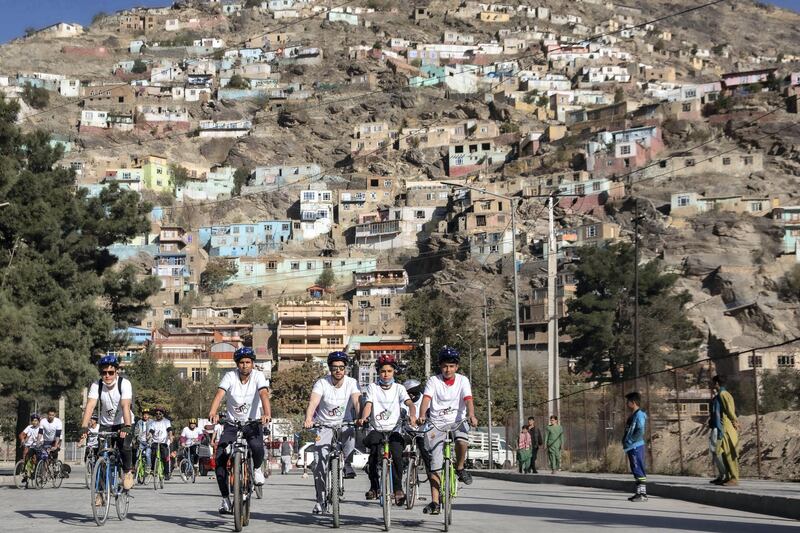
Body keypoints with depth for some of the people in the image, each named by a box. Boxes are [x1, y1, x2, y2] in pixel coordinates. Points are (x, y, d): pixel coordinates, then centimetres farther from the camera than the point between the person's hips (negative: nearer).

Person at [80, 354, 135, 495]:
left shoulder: (124, 383, -20)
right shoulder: (96, 385, -14)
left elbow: (125, 406, -32)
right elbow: (90, 406, -26)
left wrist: (127, 427, -45)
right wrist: (84, 427, -39)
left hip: (123, 423, -2)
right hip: (106, 424, 2)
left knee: (125, 447, -26)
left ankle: (127, 471, 3)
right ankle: (101, 492, 1)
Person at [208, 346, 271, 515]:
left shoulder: (258, 376, -10)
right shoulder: (230, 376, -9)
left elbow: (264, 395, -26)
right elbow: (219, 395, -23)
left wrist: (267, 414, -46)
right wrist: (212, 413, -43)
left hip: (253, 423, -1)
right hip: (232, 424, 1)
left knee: (257, 447, -33)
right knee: (220, 458, -15)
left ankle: (257, 468, 3)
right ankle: (225, 498, -2)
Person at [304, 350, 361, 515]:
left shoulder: (351, 383, -8)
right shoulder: (322, 383, -12)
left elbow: (357, 401, -23)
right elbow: (313, 403, -26)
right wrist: (308, 419, -46)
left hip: (343, 424, 1)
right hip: (324, 426, -1)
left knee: (352, 434, -35)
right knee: (320, 464, -10)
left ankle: (347, 465, -11)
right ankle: (320, 500, 1)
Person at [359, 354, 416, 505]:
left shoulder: (399, 388, 11)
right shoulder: (372, 387, 10)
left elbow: (409, 403, -5)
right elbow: (368, 404, -6)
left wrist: (412, 415, -28)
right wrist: (363, 418, -27)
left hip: (394, 430, 0)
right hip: (377, 430, 0)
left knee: (397, 454, -23)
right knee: (374, 453, -26)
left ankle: (398, 488, -9)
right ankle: (374, 487, -12)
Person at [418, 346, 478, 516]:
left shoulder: (462, 380, 1)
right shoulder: (433, 381, -1)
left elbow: (468, 399, -13)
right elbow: (426, 399, -15)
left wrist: (471, 415, -33)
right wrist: (422, 416, -35)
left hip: (457, 421, 0)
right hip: (437, 424, 0)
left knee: (461, 440, -35)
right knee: (435, 464, -6)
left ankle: (460, 468, -5)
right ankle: (435, 502, -2)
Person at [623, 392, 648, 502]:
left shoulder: (639, 415, -13)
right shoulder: (632, 416, 17)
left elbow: (640, 432, -21)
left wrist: (630, 441, -18)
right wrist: (626, 442, 15)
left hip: (636, 447, -10)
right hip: (631, 448, 10)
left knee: (639, 470, -9)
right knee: (635, 471, 13)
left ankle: (643, 494, -9)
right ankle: (639, 493, 18)